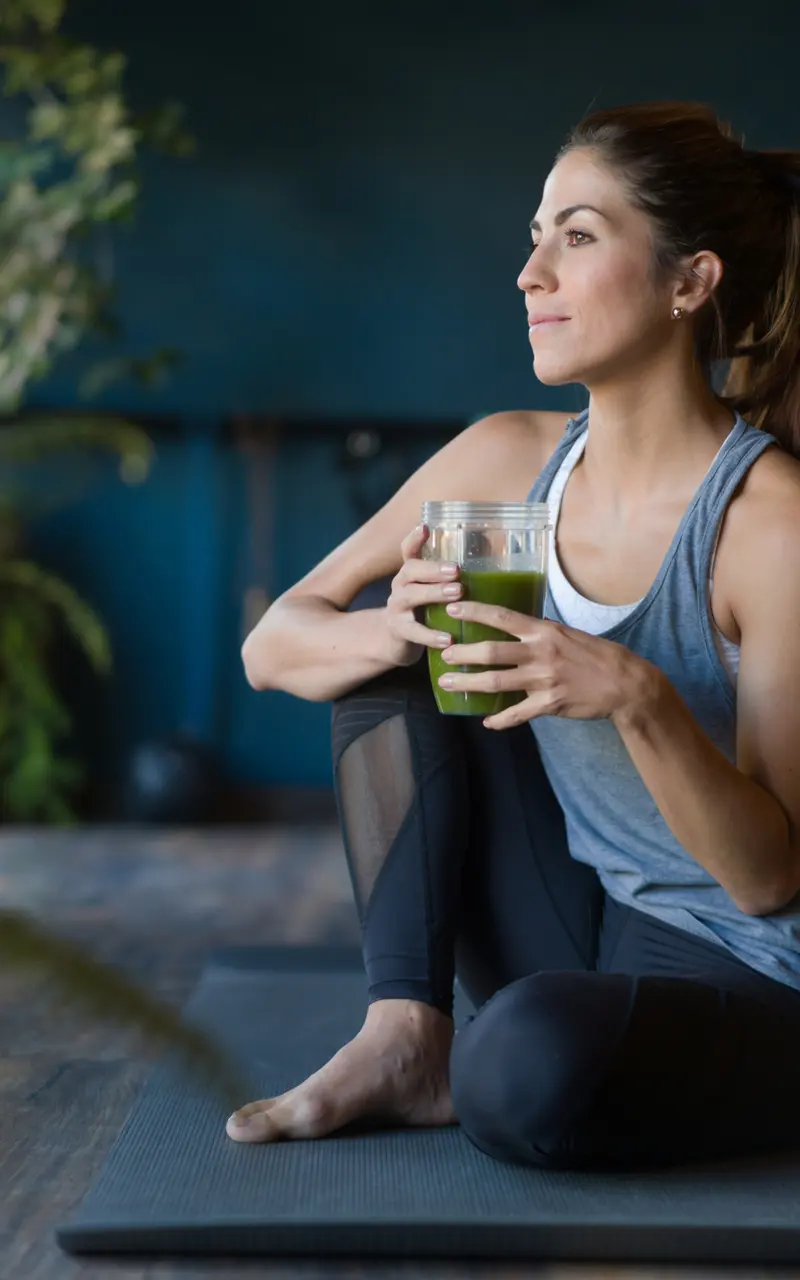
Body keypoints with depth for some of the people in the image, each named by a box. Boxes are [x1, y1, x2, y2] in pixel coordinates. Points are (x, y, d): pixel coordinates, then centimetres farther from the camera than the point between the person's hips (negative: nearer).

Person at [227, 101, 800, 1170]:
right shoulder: (510, 458, -3)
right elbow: (271, 648, -1)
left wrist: (639, 698, -37)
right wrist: (396, 630, -23)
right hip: (576, 933, 6)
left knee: (533, 1062, -38)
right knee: (384, 630, -4)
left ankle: (463, 1077, 0)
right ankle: (406, 1037, -9)